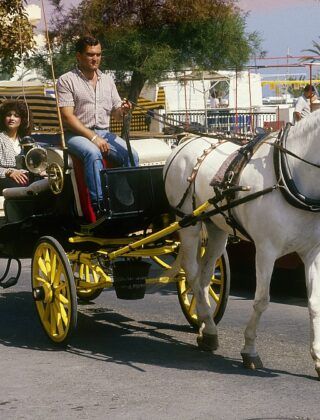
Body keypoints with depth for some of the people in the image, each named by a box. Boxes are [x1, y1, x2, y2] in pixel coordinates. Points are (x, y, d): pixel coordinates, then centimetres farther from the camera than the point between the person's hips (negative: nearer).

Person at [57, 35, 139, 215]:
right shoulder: (67, 80, -1)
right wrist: (93, 137, -19)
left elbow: (116, 114, 16)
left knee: (131, 154, -22)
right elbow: (68, 117, -10)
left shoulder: (107, 80, 16)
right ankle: (99, 204, -38)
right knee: (93, 153, -37)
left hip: (104, 132, 5)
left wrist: (123, 111, -11)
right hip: (77, 134, -5)